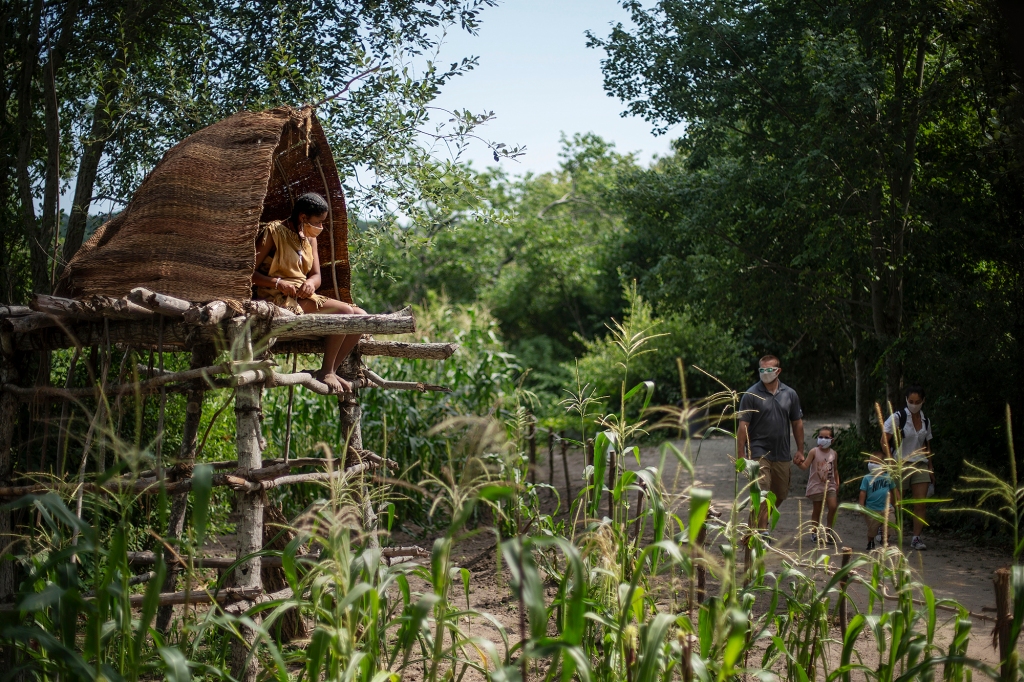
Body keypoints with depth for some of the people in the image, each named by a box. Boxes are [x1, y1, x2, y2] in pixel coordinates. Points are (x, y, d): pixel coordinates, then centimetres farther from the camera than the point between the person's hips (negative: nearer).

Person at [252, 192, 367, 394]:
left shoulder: (309, 238, 15)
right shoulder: (274, 232, -7)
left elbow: (316, 275, 11)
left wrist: (311, 283, -14)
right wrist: (278, 283, -25)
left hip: (304, 297, 8)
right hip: (280, 300, -8)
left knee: (361, 316, -6)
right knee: (345, 312, -25)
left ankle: (331, 371, -1)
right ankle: (325, 372, -12)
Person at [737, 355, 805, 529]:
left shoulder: (790, 394, 6)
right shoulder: (751, 395, -6)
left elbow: (797, 423, 13)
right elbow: (743, 426, -8)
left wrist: (800, 451, 11)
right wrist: (741, 455, -12)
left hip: (782, 454, 5)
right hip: (759, 452, -5)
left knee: (780, 495, 14)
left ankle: (760, 522, 35)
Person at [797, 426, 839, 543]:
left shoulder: (833, 453, 4)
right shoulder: (814, 452, -7)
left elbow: (835, 469, 15)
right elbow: (805, 466, -12)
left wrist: (837, 483, 10)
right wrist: (799, 463, -33)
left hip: (830, 485, 3)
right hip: (816, 485, -3)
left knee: (833, 506, -10)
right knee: (817, 510, 3)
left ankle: (829, 528, 10)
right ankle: (814, 532, 15)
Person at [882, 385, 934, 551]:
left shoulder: (926, 421, 11)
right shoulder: (898, 417, -6)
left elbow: (927, 446, 19)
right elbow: (884, 440, -9)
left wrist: (931, 468, 15)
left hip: (921, 466, 4)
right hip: (901, 465, -4)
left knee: (920, 504, -5)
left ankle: (916, 538, -1)